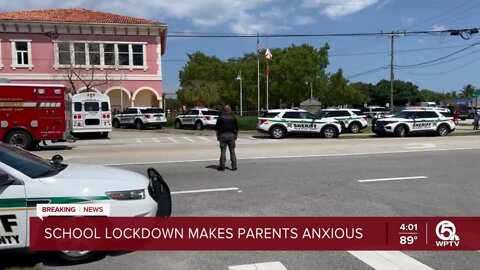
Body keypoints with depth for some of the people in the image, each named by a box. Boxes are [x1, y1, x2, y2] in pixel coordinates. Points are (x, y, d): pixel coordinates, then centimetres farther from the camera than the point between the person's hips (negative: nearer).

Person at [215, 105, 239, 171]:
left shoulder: (220, 117, 2)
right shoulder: (233, 117, 6)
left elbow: (217, 128, 0)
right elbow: (237, 128, 7)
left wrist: (217, 136, 6)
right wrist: (236, 135, 15)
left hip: (223, 135, -1)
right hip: (231, 135, 2)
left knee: (223, 151, 0)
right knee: (232, 151, 6)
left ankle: (222, 166, -1)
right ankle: (234, 166, 7)